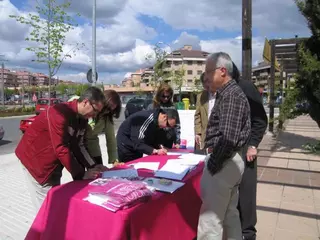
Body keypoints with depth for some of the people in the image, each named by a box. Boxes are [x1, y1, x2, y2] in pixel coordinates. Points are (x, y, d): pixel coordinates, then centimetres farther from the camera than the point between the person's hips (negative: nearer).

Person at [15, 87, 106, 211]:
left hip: (54, 161, 8)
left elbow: (78, 146, 1)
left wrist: (92, 166, -9)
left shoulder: (82, 118, -3)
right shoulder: (60, 113, -30)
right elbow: (61, 149, -32)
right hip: (34, 157, -8)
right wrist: (81, 174, -28)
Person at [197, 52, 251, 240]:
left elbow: (229, 138, -25)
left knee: (210, 218, -2)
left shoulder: (231, 95, -17)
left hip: (224, 162, -10)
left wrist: (212, 165, -16)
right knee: (230, 213, 20)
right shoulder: (228, 93, 14)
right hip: (230, 160, 10)